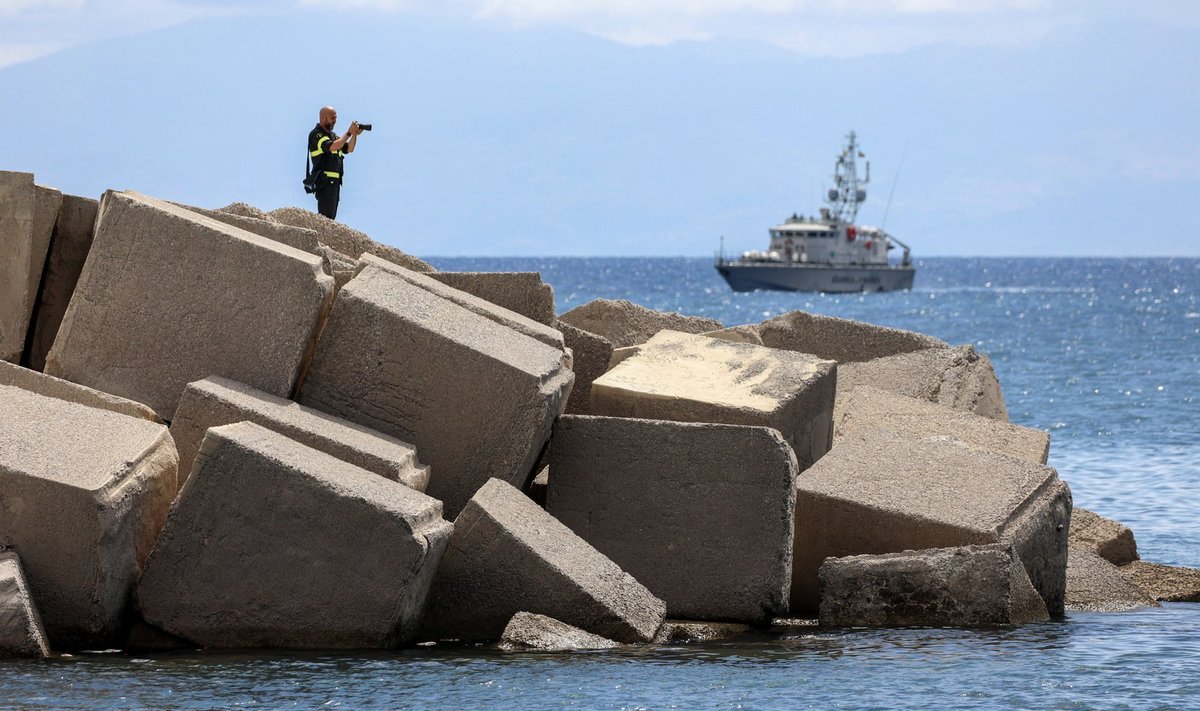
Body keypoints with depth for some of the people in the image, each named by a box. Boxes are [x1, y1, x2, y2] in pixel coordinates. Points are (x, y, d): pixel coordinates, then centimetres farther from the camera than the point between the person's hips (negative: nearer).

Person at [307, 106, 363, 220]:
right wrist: (349, 133, -18)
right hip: (324, 181, -9)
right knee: (327, 216, -16)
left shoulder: (332, 135, 21)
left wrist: (355, 134, 5)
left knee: (331, 217, 9)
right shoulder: (316, 134, -7)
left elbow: (349, 149, 21)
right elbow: (332, 147, -23)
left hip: (334, 181, 9)